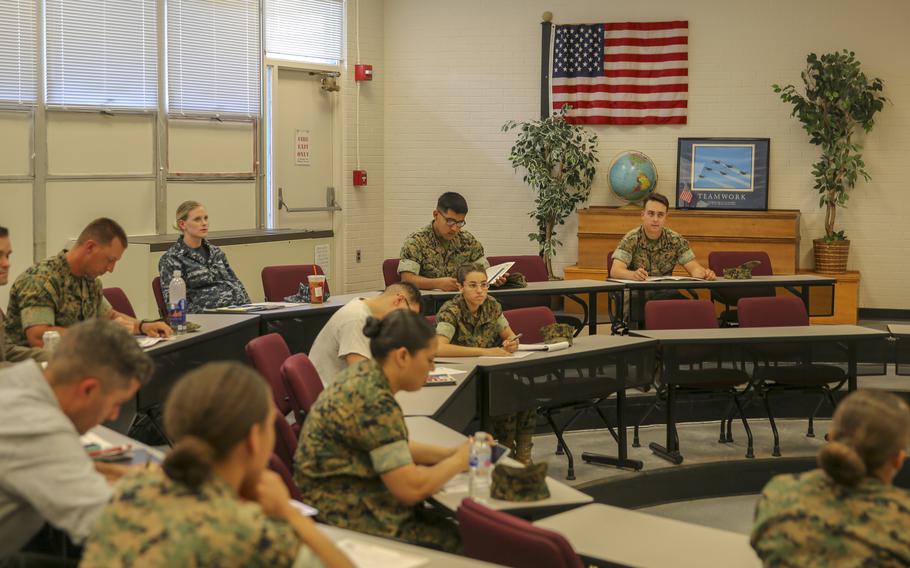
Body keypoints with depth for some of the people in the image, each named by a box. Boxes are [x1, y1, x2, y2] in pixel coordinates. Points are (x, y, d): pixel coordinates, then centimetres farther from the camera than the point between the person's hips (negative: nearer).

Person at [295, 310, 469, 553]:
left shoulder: (365, 373, 5)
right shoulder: (375, 403, -23)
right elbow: (410, 488, -22)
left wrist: (451, 452, 8)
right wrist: (459, 461, -6)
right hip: (347, 519, -10)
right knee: (455, 541, -10)